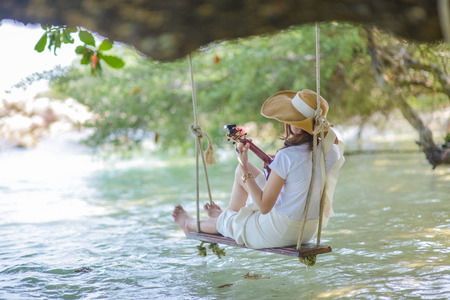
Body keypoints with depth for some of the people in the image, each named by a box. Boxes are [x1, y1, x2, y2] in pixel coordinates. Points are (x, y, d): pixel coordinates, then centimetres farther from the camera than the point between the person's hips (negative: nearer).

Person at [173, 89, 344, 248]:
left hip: (280, 232, -7)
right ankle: (231, 213, 46)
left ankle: (192, 224, 56)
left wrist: (245, 168, -18)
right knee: (243, 171, 18)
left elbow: (264, 206, -25)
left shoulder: (286, 156, -29)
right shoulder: (326, 151, -7)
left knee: (224, 220, 22)